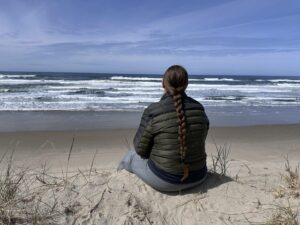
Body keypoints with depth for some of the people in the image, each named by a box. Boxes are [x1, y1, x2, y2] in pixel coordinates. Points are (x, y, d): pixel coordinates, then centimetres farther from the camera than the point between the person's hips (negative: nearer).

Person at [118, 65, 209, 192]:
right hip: (197, 177, 5)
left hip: (164, 179, -4)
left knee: (130, 156, 23)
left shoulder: (153, 111, -21)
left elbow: (140, 148, -10)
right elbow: (199, 141, 8)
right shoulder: (199, 108, -6)